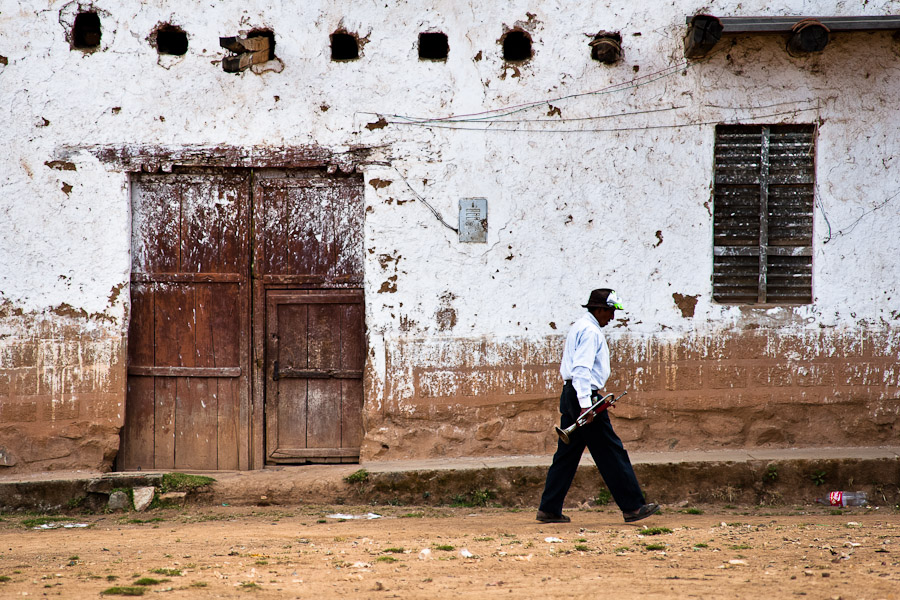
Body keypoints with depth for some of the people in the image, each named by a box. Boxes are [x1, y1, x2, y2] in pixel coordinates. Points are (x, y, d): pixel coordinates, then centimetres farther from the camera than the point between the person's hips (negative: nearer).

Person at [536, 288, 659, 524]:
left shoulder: (579, 327, 20)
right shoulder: (590, 331, -13)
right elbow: (582, 369, -23)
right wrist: (585, 404, -28)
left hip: (570, 395, 10)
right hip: (584, 396, -10)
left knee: (566, 454, 9)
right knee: (611, 452, -5)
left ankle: (549, 510, 7)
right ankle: (632, 507, -2)